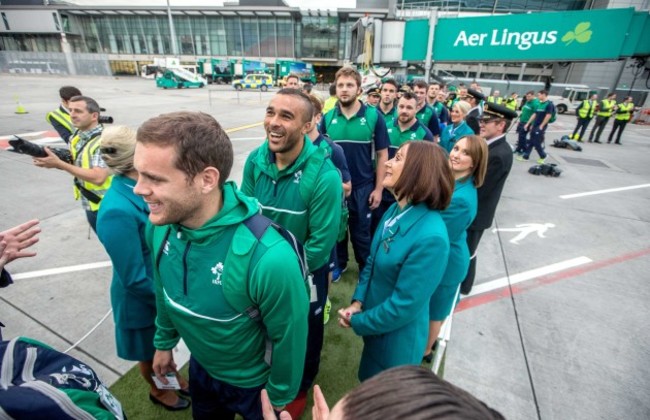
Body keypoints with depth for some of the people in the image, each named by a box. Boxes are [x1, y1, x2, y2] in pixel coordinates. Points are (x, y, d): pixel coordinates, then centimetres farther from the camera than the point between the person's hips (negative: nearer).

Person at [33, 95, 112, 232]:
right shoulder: (77, 136, 6)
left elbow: (98, 177, -29)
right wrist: (53, 162, -6)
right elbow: (76, 164, 14)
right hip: (90, 205, 8)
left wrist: (59, 164, -23)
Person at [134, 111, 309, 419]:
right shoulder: (160, 225, -20)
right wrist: (164, 341, 13)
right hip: (200, 368, 6)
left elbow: (289, 339, -24)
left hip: (254, 384, -5)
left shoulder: (269, 259, -41)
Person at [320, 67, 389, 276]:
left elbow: (382, 154, -5)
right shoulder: (328, 118, -3)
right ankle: (339, 263, 42)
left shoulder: (374, 116, -9)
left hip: (362, 187, -2)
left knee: (361, 232, 13)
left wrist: (378, 188, -6)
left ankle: (366, 268, 36)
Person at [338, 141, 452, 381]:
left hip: (397, 337, -6)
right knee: (368, 386, 31)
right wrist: (357, 303, -8)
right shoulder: (395, 210, -7)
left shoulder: (430, 237, -33)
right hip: (375, 325, 7)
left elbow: (404, 306, -27)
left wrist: (357, 322, -14)